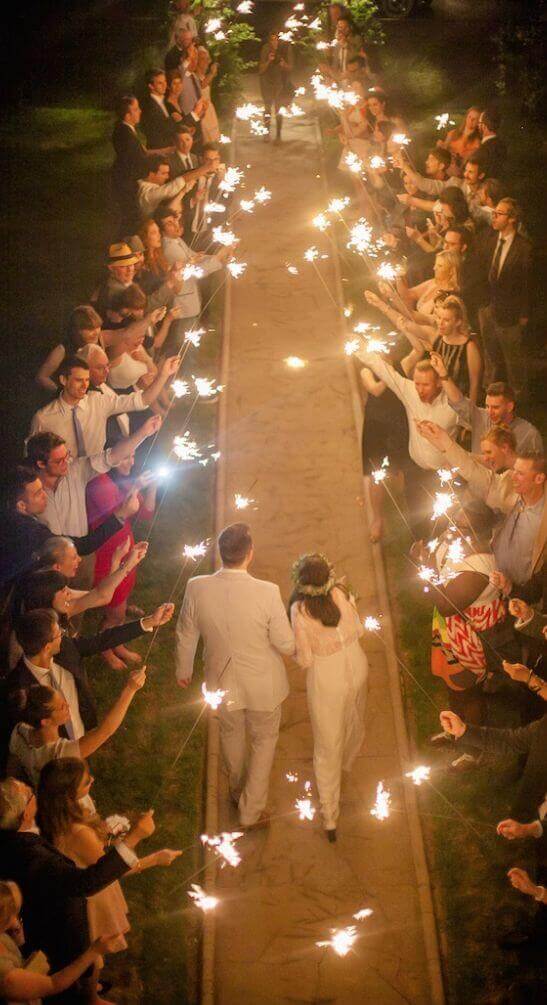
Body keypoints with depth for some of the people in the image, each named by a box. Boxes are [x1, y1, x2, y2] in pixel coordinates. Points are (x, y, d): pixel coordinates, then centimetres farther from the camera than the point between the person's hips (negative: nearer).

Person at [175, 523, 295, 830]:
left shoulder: (197, 588, -22)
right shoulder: (267, 593, -31)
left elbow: (186, 635, -5)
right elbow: (287, 645, -19)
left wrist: (183, 670, 14)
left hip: (223, 683, 3)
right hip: (263, 685, -3)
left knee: (232, 734, 31)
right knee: (264, 740, 24)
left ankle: (238, 792, 55)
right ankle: (251, 811, 33)